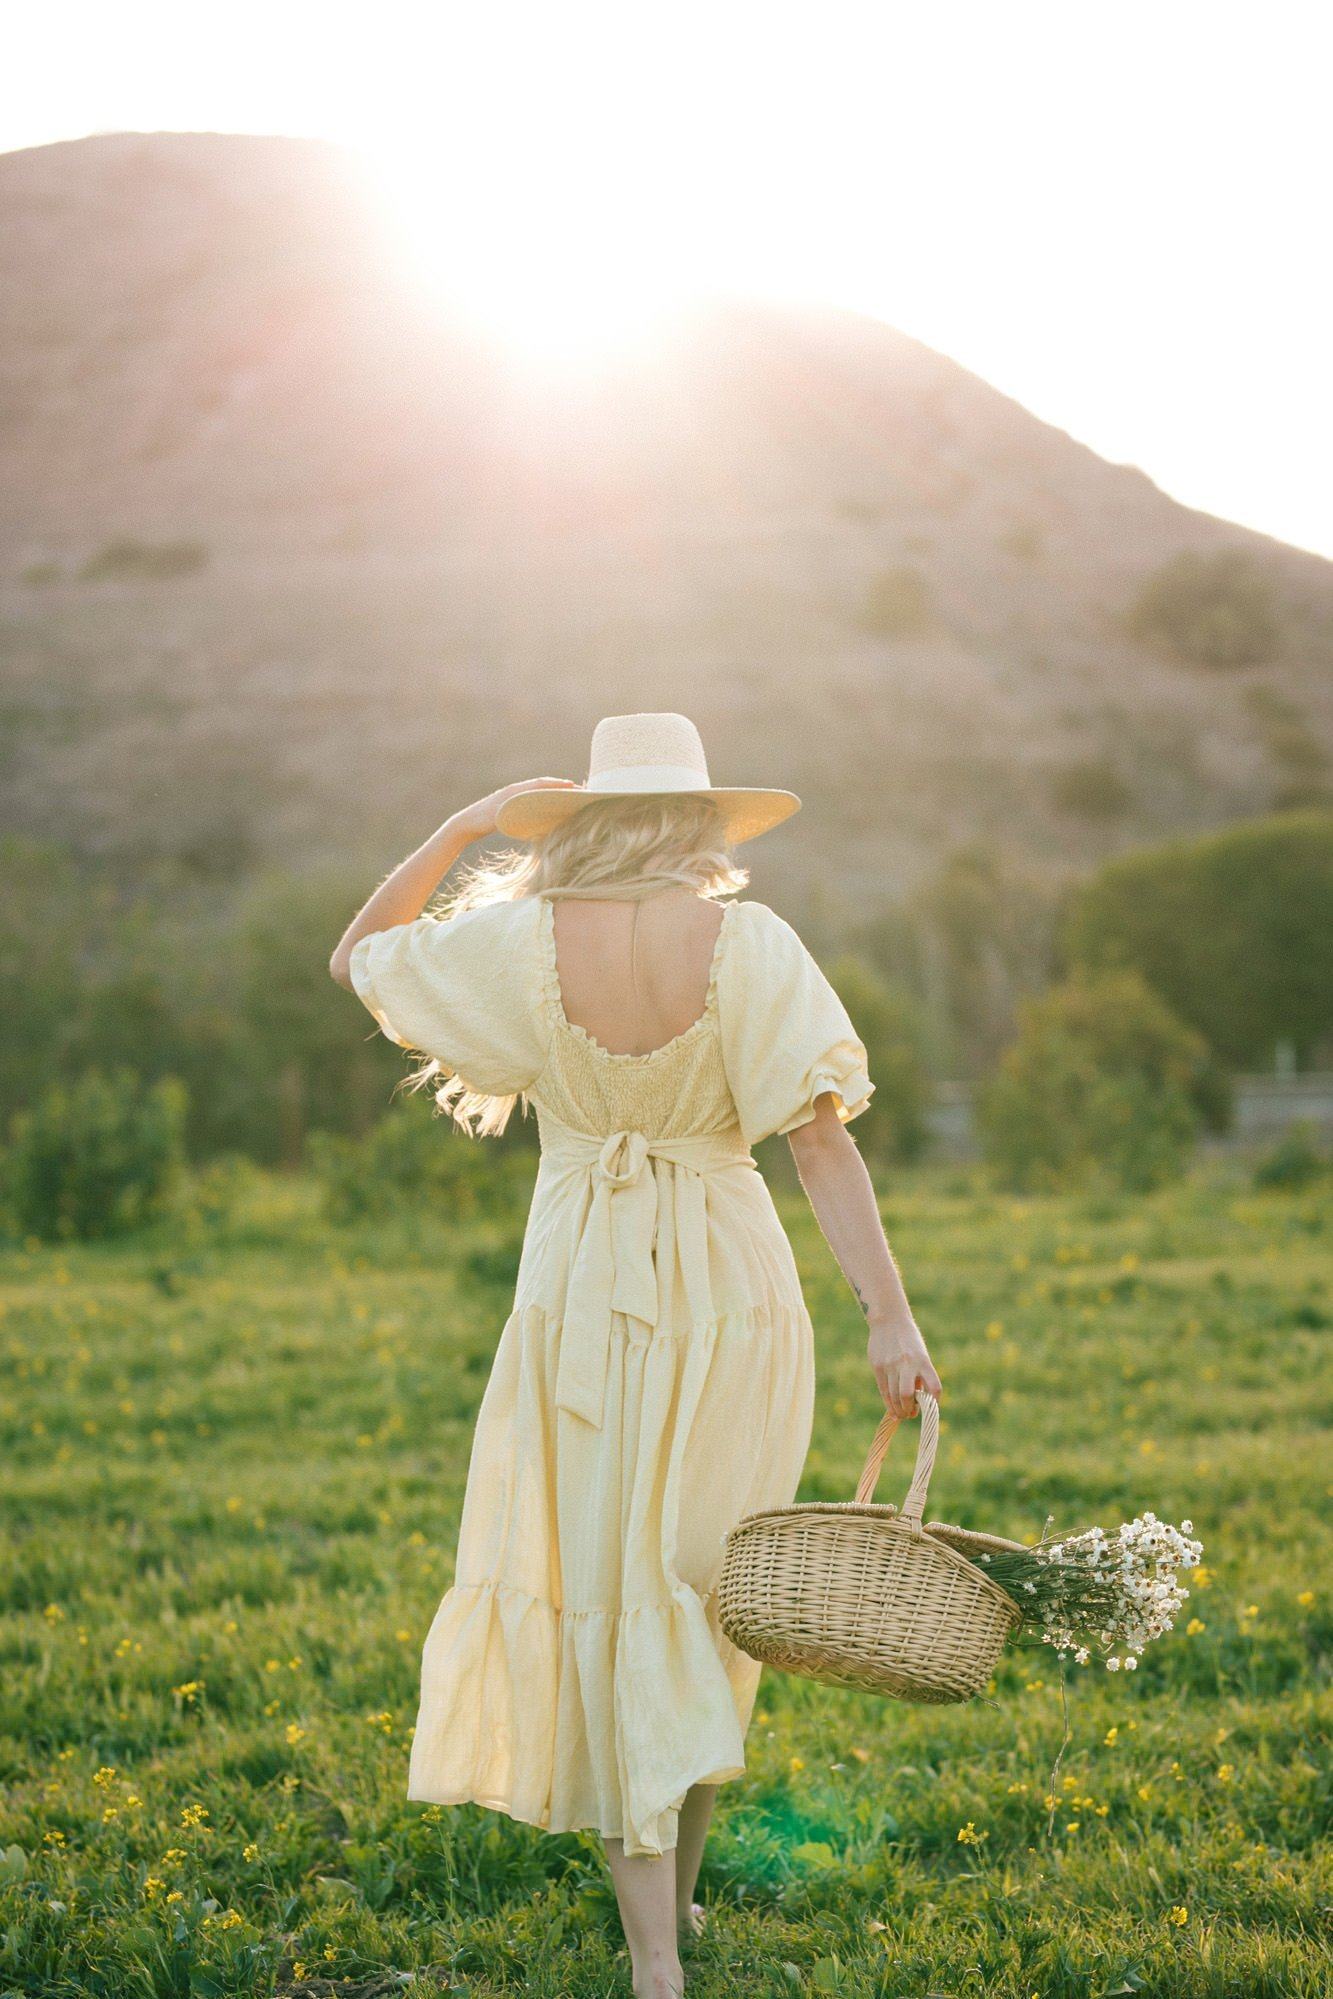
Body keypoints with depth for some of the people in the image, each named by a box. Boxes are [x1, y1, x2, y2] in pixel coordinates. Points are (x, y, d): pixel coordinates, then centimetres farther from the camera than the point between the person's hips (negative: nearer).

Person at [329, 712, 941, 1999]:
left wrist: (462, 828, 10)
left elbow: (354, 958, 11)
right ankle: (676, 1890, 31)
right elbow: (820, 1135, -14)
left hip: (582, 1289, 0)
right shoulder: (747, 942, -8)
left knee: (610, 1598, 4)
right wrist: (888, 1314, -16)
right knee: (707, 1588, 17)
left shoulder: (520, 943, -6)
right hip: (730, 1283, 1)